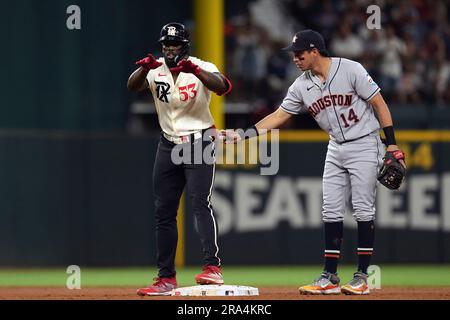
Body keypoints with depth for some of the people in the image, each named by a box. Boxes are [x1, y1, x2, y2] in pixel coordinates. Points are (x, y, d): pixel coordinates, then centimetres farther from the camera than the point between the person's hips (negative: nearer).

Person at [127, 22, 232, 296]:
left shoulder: (202, 68, -9)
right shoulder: (157, 70, 1)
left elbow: (222, 87, -28)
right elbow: (133, 86, -16)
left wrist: (195, 71, -42)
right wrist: (145, 69, -36)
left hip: (199, 143, -5)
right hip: (168, 146, 5)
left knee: (201, 202, -20)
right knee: (163, 211, 6)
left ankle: (213, 267, -25)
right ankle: (166, 278, 13)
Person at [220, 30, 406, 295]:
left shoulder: (350, 70, -14)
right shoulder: (302, 86, 3)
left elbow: (379, 104, -11)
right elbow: (279, 116, 6)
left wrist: (392, 144, -14)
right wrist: (244, 134, -5)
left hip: (364, 146, -6)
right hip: (336, 149, 6)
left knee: (363, 210, -6)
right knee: (331, 211, 3)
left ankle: (362, 277, -1)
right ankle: (330, 277, 8)